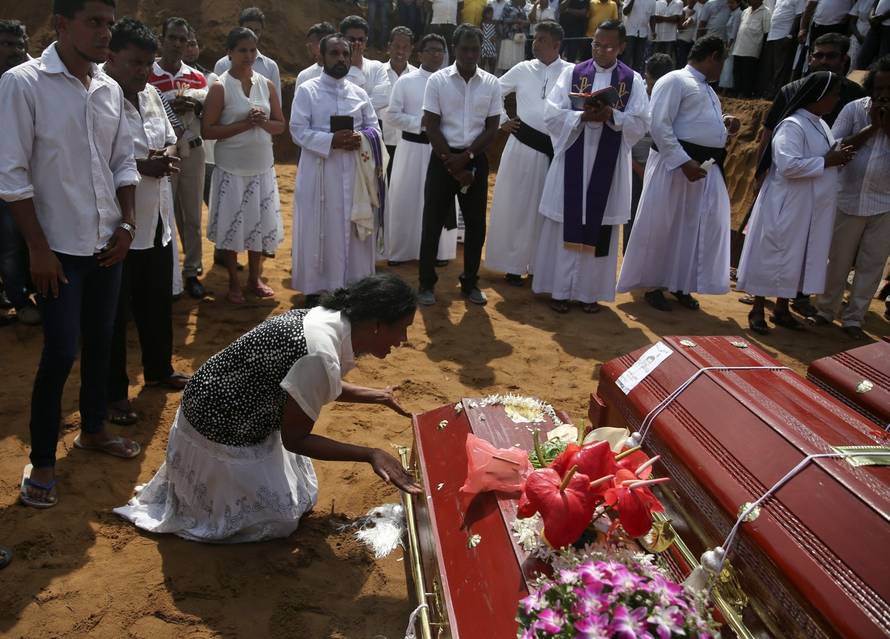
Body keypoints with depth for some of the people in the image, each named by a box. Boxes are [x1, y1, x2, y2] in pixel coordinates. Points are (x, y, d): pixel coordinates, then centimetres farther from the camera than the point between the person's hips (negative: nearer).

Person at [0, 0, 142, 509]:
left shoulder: (111, 90, 5)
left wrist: (127, 222, 2)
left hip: (108, 242, 5)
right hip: (59, 247, -5)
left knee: (100, 341, 15)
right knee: (60, 353, -3)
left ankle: (93, 429, 35)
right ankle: (41, 463, 14)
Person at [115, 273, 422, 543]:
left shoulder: (327, 317, -8)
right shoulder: (320, 358, -36)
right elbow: (294, 439, -23)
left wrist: (376, 395, 8)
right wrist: (371, 454, -25)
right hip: (220, 435, -9)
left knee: (301, 495, 20)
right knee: (280, 519, 3)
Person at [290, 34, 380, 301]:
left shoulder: (359, 93, 10)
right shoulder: (306, 90, -2)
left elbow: (374, 127, 11)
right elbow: (298, 130, -8)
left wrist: (360, 139, -11)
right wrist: (331, 141, -20)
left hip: (353, 171, 4)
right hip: (319, 171, -4)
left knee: (352, 229, 9)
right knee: (317, 231, 2)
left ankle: (352, 285, 21)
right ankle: (314, 288, 12)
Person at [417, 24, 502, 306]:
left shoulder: (491, 84, 2)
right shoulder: (437, 80, -4)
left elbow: (492, 130, 0)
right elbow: (431, 127, -6)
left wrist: (466, 157, -12)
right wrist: (452, 164, -10)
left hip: (476, 159, 2)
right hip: (442, 158, -2)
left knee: (476, 223, 7)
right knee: (433, 222, 2)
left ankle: (470, 282, 22)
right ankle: (427, 283, 13)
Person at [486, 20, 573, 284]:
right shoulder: (523, 70, 5)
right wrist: (501, 122, 6)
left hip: (555, 149, -1)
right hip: (522, 146, 1)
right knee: (516, 206, 6)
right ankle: (512, 264, 16)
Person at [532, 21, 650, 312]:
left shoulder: (633, 80, 3)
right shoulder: (572, 73, 3)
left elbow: (641, 123, -3)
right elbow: (552, 114, -4)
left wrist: (611, 116, -19)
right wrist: (583, 116, -19)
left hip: (609, 164, 0)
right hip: (572, 159, 0)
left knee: (600, 228, 5)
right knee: (565, 225, 3)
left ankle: (590, 292, 15)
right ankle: (560, 289, 13)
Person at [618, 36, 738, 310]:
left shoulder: (707, 89, 22)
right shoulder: (674, 81, -7)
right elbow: (660, 126, -16)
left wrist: (724, 123, 9)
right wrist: (684, 161, -22)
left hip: (707, 167, 9)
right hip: (674, 165, -9)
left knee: (700, 228, 9)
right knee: (662, 228, -1)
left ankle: (680, 285, 21)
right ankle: (653, 285, 11)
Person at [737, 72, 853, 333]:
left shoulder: (821, 126, 13)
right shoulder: (792, 126, -16)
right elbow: (788, 166, -26)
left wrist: (839, 157, 1)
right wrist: (827, 162, -20)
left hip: (811, 209, 9)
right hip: (786, 207, -9)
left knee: (798, 258, 14)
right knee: (773, 256, 0)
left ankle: (782, 309, 25)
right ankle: (757, 311, 10)